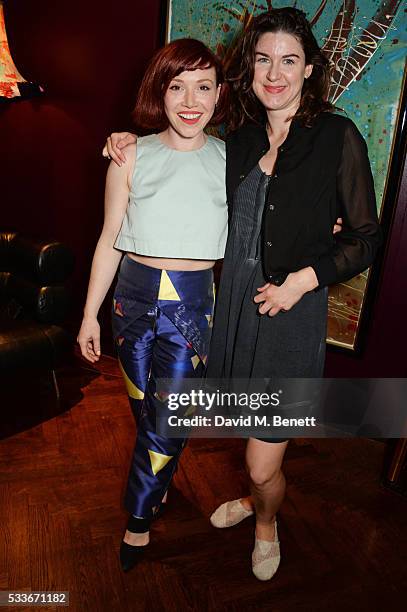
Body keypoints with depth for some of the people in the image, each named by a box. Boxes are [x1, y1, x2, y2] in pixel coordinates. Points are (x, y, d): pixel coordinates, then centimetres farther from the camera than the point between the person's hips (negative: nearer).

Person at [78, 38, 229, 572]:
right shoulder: (132, 156, -2)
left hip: (193, 304, -1)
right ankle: (160, 480, 48)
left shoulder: (230, 158, 0)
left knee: (167, 422, 4)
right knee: (144, 409, 16)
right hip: (135, 297, 1)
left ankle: (140, 519, 31)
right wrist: (90, 314, 5)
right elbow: (110, 240, 2)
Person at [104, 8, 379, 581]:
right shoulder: (239, 140, 8)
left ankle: (266, 523, 41)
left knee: (263, 464, 4)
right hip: (236, 300, 4)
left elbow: (365, 238, -3)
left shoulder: (336, 136, -6)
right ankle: (256, 496, 53)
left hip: (293, 310, -4)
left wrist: (303, 279, -15)